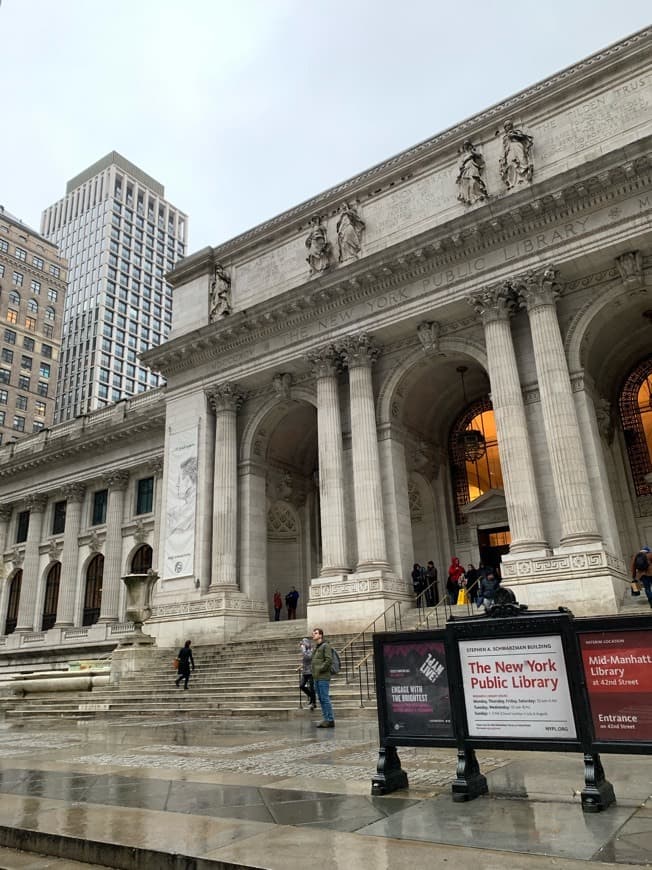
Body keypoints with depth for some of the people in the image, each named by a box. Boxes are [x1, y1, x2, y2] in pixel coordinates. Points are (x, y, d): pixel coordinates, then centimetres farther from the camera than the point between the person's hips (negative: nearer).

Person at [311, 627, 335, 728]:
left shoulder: (325, 646, -8)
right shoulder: (314, 647, 17)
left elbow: (329, 660, -16)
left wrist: (320, 669, -15)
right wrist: (314, 671, 10)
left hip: (323, 677, -9)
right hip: (316, 678, 9)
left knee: (325, 698, -7)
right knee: (321, 699, 11)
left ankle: (330, 720, -1)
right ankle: (326, 719, 17)